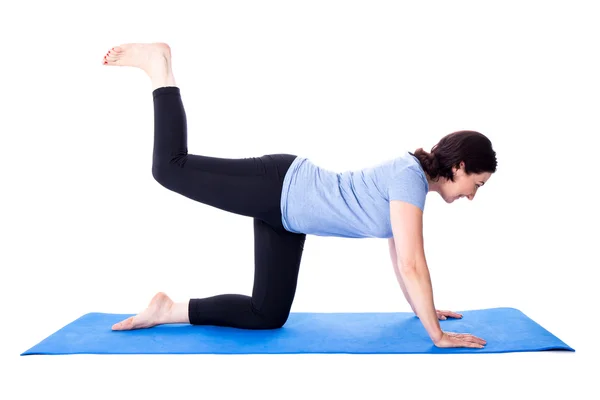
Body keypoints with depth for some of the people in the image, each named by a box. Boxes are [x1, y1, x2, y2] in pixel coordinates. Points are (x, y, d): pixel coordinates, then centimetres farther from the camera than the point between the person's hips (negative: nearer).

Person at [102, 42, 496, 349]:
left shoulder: (412, 181, 7)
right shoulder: (411, 175, -21)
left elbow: (400, 256, 18)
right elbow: (411, 264, -24)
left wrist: (423, 308, 22)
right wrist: (436, 335, -18)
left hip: (286, 210, 9)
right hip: (278, 188, -9)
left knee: (268, 315, 9)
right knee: (172, 169, -7)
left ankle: (170, 310, 14)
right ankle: (158, 63, 9)